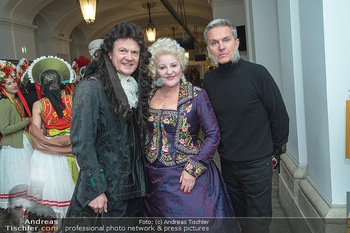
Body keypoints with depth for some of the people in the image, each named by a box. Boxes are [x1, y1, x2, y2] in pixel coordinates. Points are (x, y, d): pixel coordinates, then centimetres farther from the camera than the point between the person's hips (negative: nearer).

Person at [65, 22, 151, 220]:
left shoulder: (137, 87, 7)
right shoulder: (91, 88, -14)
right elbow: (82, 143, -17)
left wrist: (141, 179, 9)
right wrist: (94, 189, -19)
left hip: (133, 186, 7)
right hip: (105, 189, -6)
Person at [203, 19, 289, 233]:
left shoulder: (257, 73, -15)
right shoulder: (209, 80, -1)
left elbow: (280, 115, -8)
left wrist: (272, 149, 0)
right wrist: (222, 147, 10)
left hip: (257, 164, -4)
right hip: (227, 164, 4)